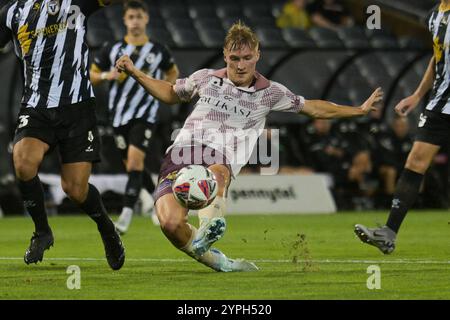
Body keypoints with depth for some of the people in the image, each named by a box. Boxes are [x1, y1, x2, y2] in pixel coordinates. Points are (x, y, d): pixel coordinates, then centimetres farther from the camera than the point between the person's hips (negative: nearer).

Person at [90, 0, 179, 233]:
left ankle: (126, 215, -22)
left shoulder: (158, 51, 2)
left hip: (145, 114, -3)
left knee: (135, 160, -20)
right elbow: (92, 76, 10)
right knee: (132, 165, 9)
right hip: (119, 115, 3)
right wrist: (107, 75, -11)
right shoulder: (111, 49, 3)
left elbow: (173, 72, 20)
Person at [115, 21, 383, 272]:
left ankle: (209, 226, -70)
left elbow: (312, 108, 29)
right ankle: (216, 261, 1)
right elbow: (171, 93, 36)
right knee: (170, 223, -24)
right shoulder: (205, 79, 19)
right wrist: (134, 72, 30)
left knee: (217, 171, -42)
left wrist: (359, 110, 30)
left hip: (219, 161, -1)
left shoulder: (270, 93, 16)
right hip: (181, 155, 1)